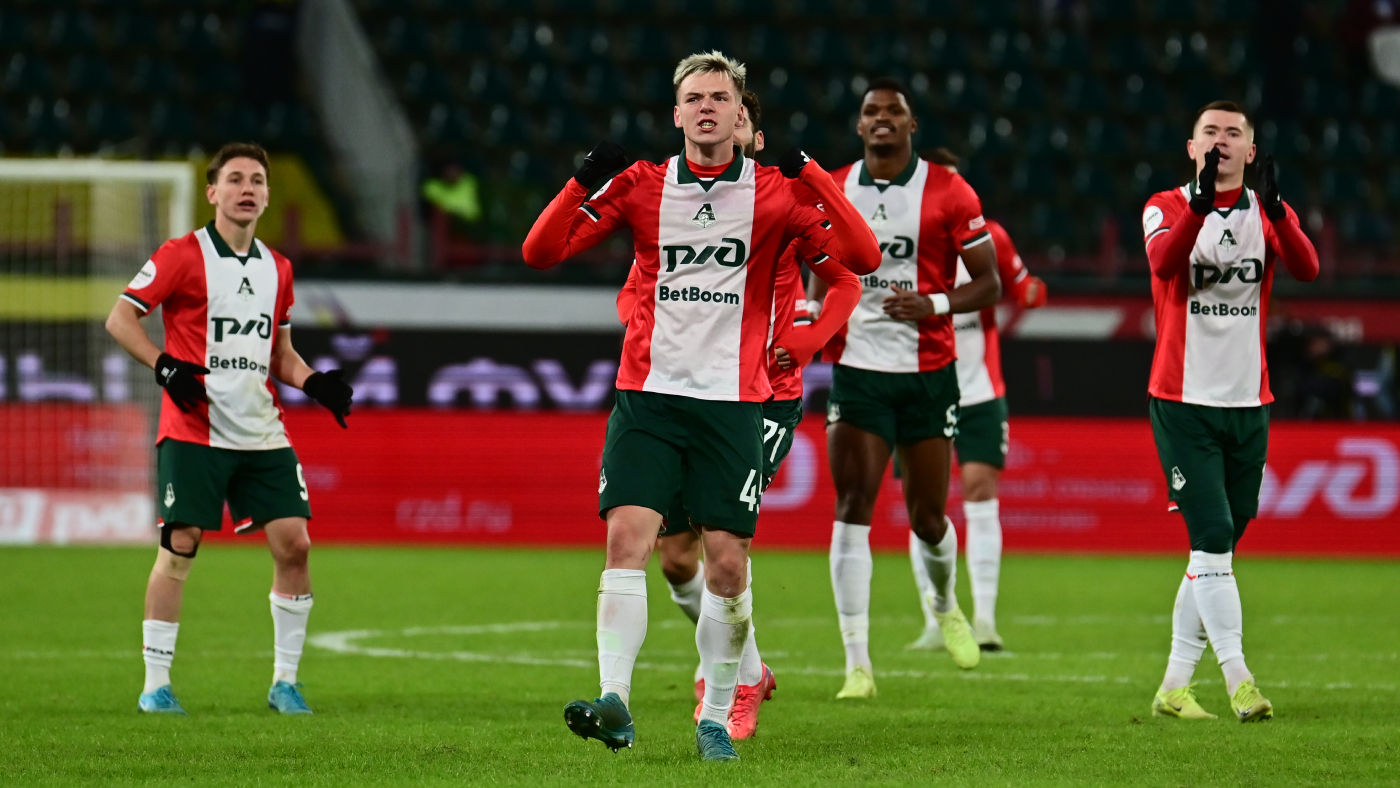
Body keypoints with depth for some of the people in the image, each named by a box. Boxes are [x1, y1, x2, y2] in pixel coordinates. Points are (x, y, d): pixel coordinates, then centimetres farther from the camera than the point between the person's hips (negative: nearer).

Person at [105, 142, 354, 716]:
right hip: (192, 431, -5)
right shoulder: (182, 256, -3)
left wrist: (314, 383, 5)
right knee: (179, 548, -6)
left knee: (294, 544, -4)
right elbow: (120, 318, -4)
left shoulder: (277, 269, 14)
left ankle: (285, 680, 6)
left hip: (262, 432, 5)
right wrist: (164, 366, -17)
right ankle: (156, 684, 4)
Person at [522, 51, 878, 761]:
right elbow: (540, 251, 3)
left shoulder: (777, 192, 4)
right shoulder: (641, 184, 7)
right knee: (627, 537, -15)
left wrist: (809, 175, -15)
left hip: (732, 402, 0)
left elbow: (862, 258, -8)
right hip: (647, 393, 0)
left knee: (727, 563, -2)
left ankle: (716, 717, 11)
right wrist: (585, 181, -12)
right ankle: (614, 702, -20)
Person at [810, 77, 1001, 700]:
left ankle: (945, 605, 40)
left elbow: (989, 284, -1)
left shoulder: (948, 193, -3)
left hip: (928, 373, -1)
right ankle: (857, 663, -10)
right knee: (852, 508, -11)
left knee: (927, 517, 5)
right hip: (856, 369, 1)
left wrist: (933, 305, -18)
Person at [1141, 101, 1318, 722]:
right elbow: (1163, 262, -24)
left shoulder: (1264, 212, 7)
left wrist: (1275, 206, -31)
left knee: (1218, 546, 7)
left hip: (1248, 404, 4)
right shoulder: (1168, 207, -1)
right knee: (1212, 540, -14)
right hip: (1183, 402, -4)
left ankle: (1174, 686, 15)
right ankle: (1238, 682, -17)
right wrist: (1201, 201, -39)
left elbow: (1306, 269, -14)